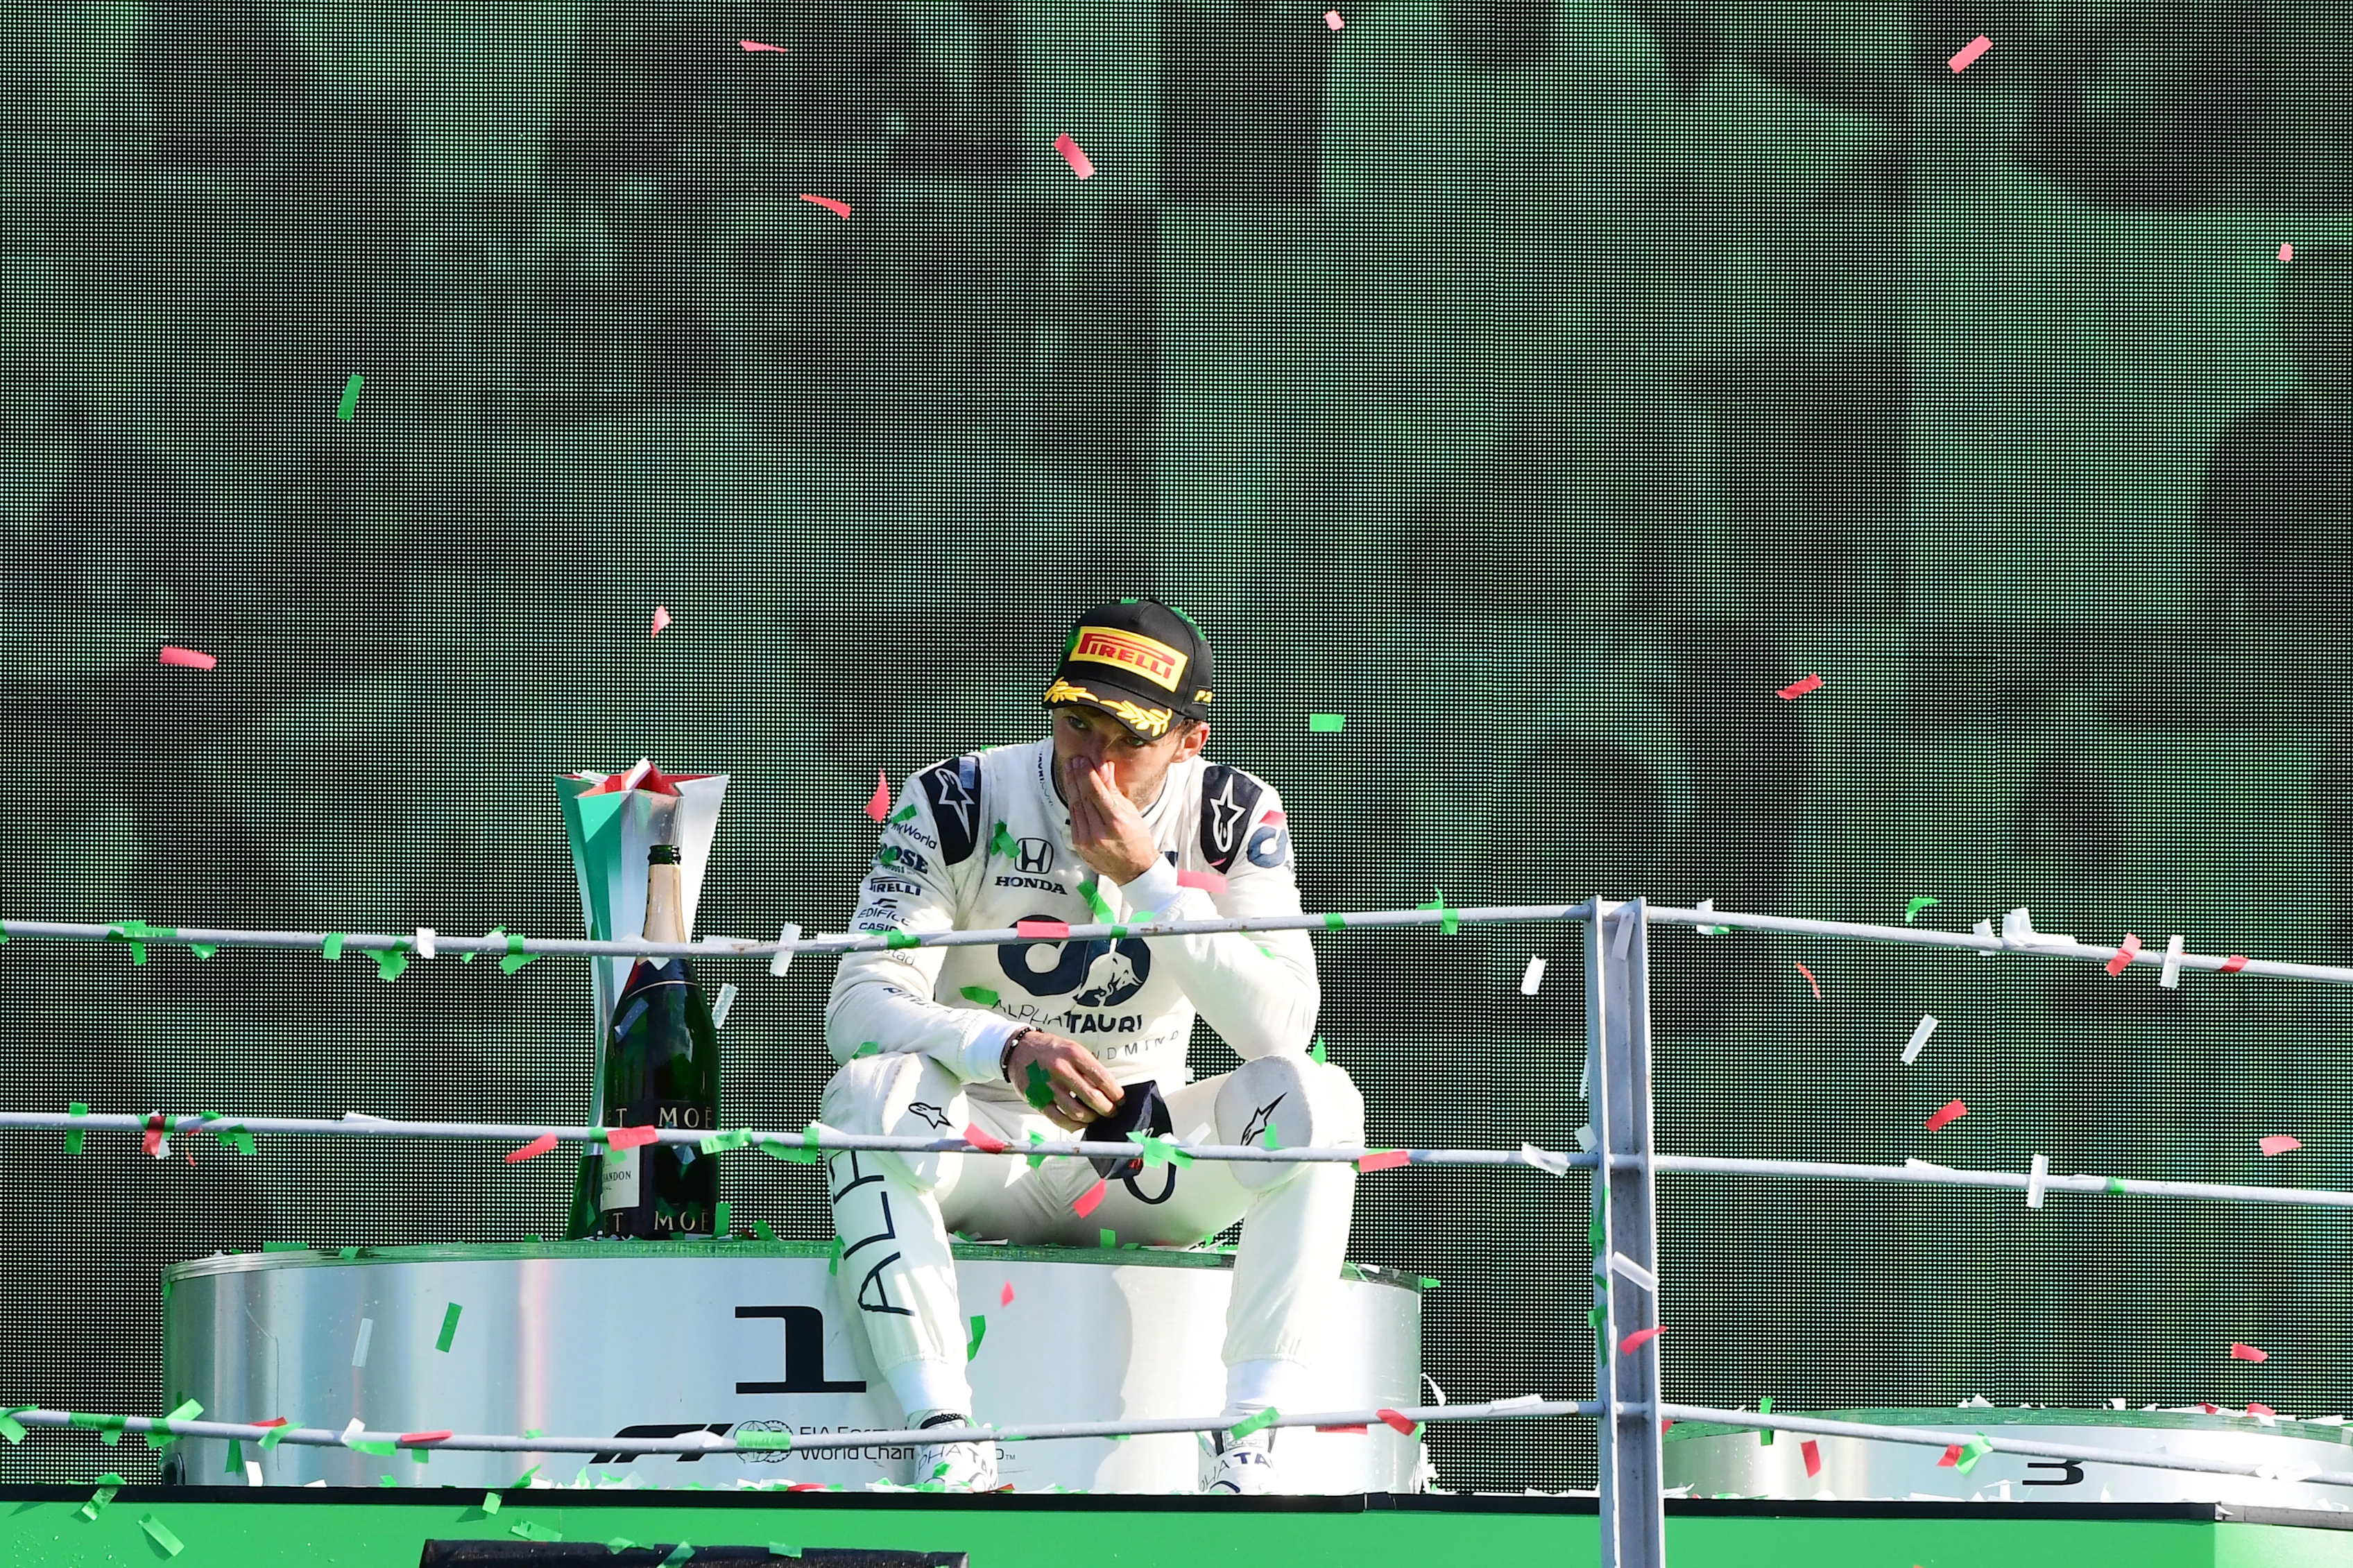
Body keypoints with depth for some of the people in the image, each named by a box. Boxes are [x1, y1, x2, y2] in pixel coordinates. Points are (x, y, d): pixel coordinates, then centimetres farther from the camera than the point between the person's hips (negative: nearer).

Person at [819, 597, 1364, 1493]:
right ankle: (949, 1459, -36)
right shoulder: (956, 804, -11)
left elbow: (1281, 1030, -20)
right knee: (871, 1090, -33)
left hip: (1145, 1154, 1)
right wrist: (1008, 1049, -40)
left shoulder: (1236, 816, -7)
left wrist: (1144, 876, -27)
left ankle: (1247, 1455, -30)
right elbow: (857, 1006, -21)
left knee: (1314, 1098, -25)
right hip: (987, 1142, -1)